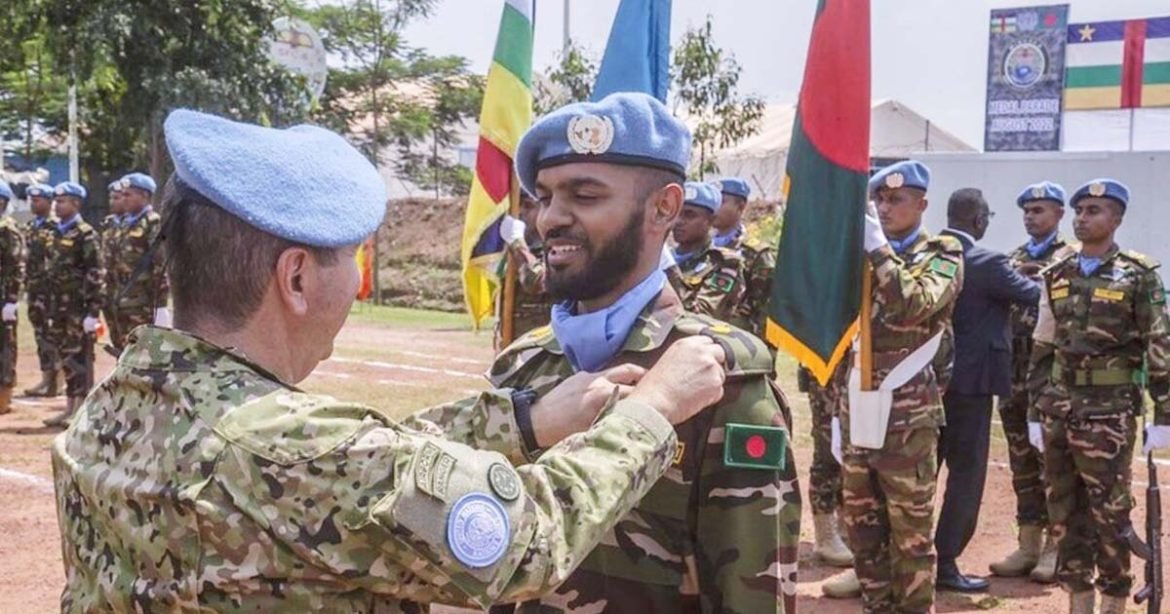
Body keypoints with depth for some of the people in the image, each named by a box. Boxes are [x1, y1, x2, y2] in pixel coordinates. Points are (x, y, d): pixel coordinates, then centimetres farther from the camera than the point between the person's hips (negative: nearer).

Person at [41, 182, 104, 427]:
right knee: (66, 357, 12)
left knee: (80, 357, -3)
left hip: (79, 308, -8)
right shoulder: (59, 233, 15)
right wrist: (52, 309, 18)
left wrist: (93, 312, -19)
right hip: (62, 306, 8)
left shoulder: (86, 234, -10)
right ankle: (70, 407, 20)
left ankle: (82, 409, 3)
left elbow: (96, 276, -15)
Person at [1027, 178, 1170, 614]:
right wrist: (1036, 411, 11)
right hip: (1058, 407, 5)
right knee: (1064, 509, 10)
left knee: (1110, 512, 1)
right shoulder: (1058, 276, 11)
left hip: (1109, 410, -5)